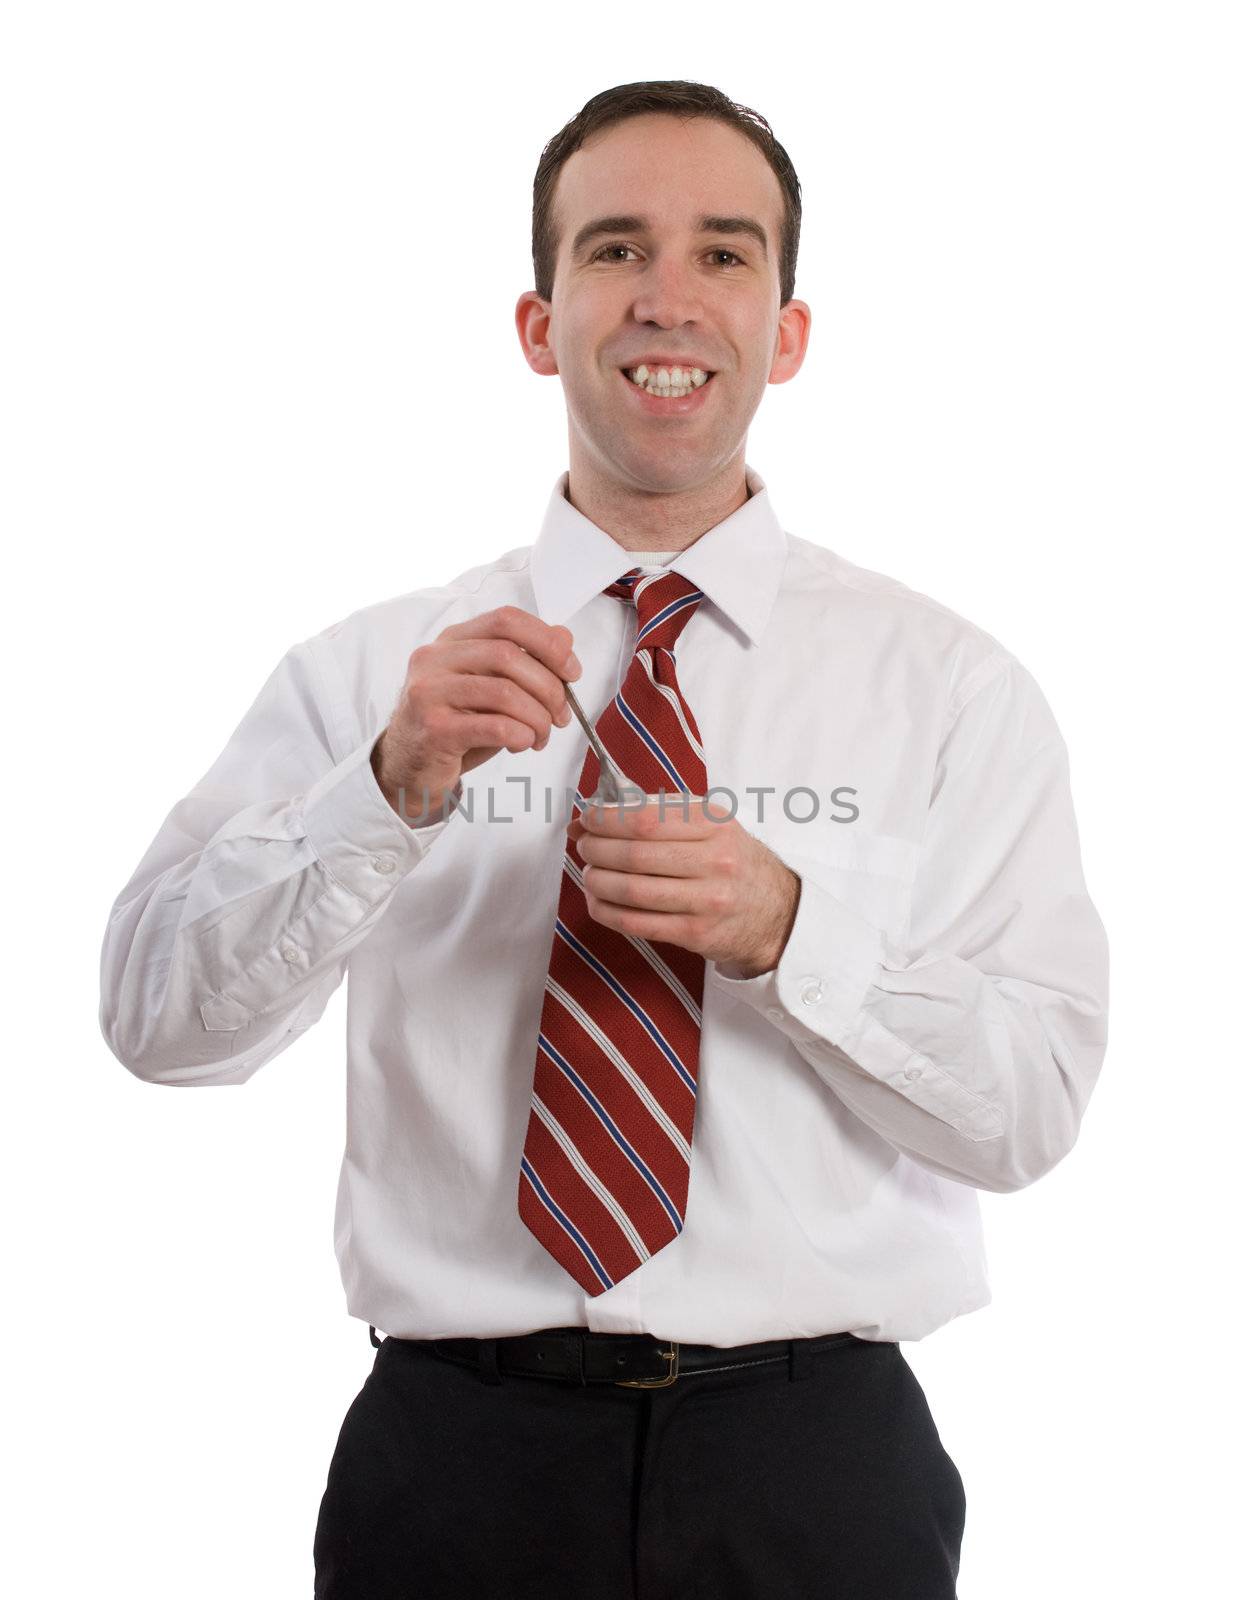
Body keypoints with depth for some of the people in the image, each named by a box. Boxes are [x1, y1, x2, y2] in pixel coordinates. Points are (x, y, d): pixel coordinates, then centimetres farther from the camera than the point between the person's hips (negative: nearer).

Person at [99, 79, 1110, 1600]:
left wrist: (788, 932, -21)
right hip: (457, 1458, 0)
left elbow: (1034, 1106, -5)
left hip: (817, 1467, 0)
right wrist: (392, 790, -23)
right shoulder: (369, 670, 1)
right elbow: (156, 1015, -8)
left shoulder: (951, 685, 0)